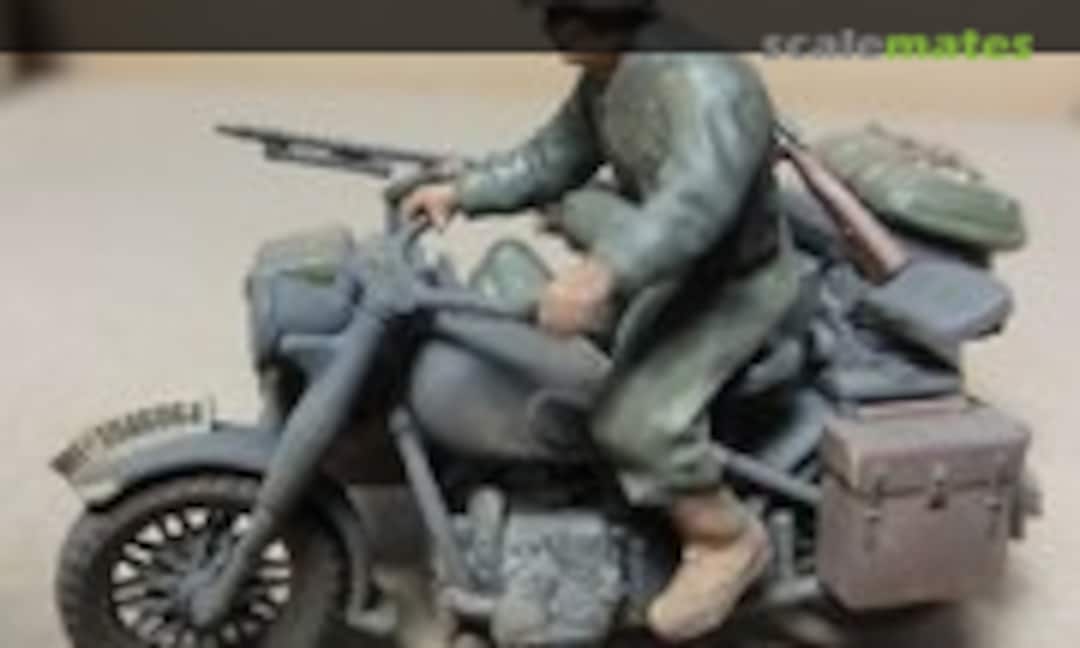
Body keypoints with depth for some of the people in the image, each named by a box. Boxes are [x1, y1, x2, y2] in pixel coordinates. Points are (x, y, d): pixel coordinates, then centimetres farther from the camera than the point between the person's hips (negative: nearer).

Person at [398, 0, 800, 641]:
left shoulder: (705, 82, -30)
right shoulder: (604, 80, 1)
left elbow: (697, 202, -45)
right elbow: (553, 156, 12)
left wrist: (602, 274, -57)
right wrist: (461, 190, 2)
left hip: (731, 284, -10)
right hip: (659, 261, 10)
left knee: (637, 419, -26)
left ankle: (727, 541, -2)